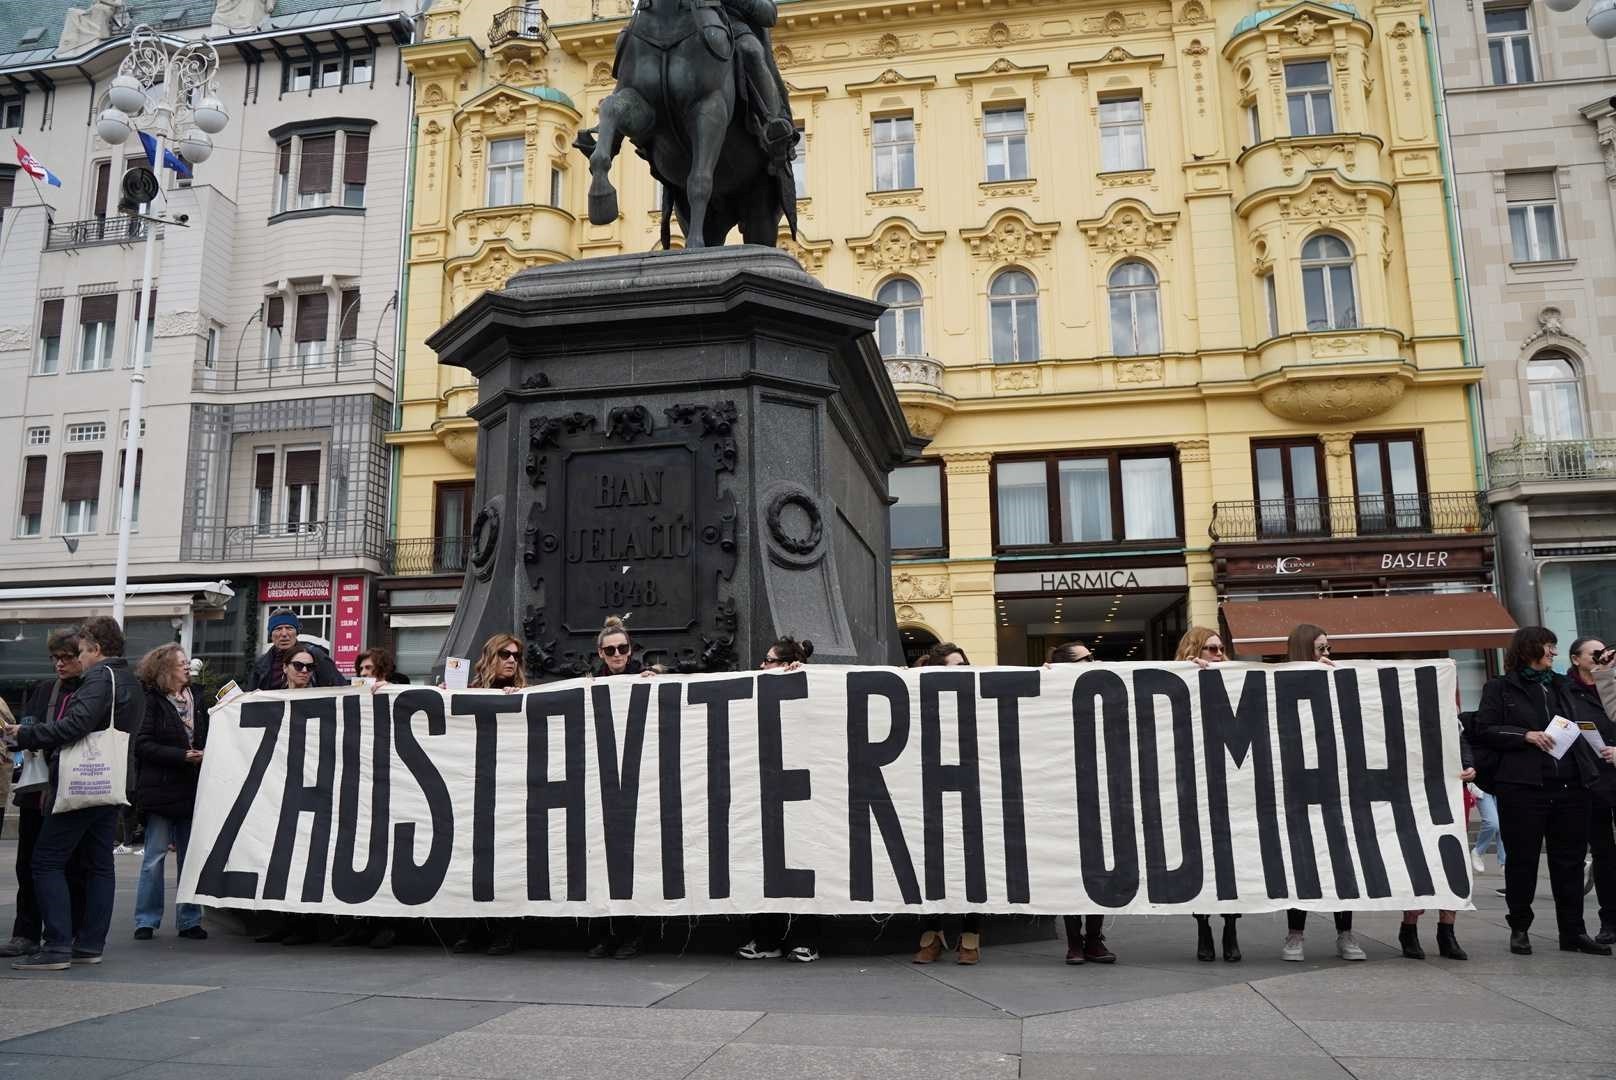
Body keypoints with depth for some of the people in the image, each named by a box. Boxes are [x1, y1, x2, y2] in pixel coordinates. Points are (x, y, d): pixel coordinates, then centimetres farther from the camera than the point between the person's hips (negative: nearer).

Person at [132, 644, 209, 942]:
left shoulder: (196, 700, 12)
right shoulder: (152, 701, -5)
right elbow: (142, 745, -12)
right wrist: (182, 756, -16)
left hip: (191, 789, 5)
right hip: (161, 790, -5)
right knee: (155, 856, 2)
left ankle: (189, 920, 14)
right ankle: (146, 921, 13)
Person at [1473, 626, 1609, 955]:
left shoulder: (1558, 687, 18)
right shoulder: (1500, 688, 2)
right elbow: (1484, 730, -5)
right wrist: (1525, 735, -14)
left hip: (1569, 786, 5)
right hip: (1522, 787, -5)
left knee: (1570, 860, 7)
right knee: (1522, 860, 3)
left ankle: (1573, 931, 16)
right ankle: (1519, 929, 13)